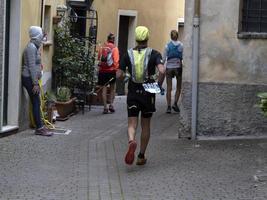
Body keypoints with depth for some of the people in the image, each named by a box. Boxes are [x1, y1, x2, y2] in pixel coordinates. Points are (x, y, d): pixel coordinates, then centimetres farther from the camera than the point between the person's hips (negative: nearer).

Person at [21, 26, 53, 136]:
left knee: (36, 103, 8)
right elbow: (31, 66, -20)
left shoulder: (35, 47, 14)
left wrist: (36, 81, 19)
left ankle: (40, 127, 11)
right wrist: (35, 83, -20)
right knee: (36, 102, -8)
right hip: (29, 78, -9)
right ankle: (39, 128, -7)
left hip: (31, 78, 9)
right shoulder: (31, 47, -16)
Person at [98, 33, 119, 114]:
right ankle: (111, 104, 5)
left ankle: (105, 107, 3)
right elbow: (116, 61, -10)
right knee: (112, 88, 15)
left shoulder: (102, 48, 2)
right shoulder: (115, 48, -6)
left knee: (104, 89, 5)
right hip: (111, 71, -2)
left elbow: (99, 58, 8)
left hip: (102, 71, 2)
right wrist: (116, 69, 0)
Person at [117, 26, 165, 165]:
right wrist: (159, 85, -5)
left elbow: (119, 75, -3)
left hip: (133, 92, 0)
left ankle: (131, 141, -32)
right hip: (148, 93, 0)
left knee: (132, 124, 2)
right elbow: (162, 71, -20)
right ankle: (141, 156, 19)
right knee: (146, 125, 14)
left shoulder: (128, 54, 0)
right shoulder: (154, 54, -4)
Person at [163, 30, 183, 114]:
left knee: (169, 88, 3)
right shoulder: (181, 45, -2)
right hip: (178, 67, 0)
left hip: (169, 67, 0)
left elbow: (164, 58, -1)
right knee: (178, 87, 13)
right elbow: (183, 57, -3)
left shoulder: (167, 45, -2)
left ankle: (169, 107, -1)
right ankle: (175, 103, -2)